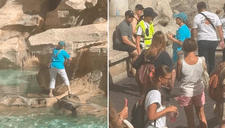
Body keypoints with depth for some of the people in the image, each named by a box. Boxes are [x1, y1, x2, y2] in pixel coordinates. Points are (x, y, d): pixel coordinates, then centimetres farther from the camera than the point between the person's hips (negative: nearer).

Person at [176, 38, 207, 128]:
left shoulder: (181, 62, -19)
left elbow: (178, 77, -8)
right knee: (201, 115, 21)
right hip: (199, 91, 2)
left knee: (190, 118, 14)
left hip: (186, 93, -1)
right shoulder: (201, 60, -14)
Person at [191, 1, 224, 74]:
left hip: (202, 41, -3)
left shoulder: (197, 17, -3)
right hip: (213, 40, 3)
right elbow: (220, 29, 3)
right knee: (212, 60, 15)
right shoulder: (214, 16, 5)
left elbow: (194, 31, -5)